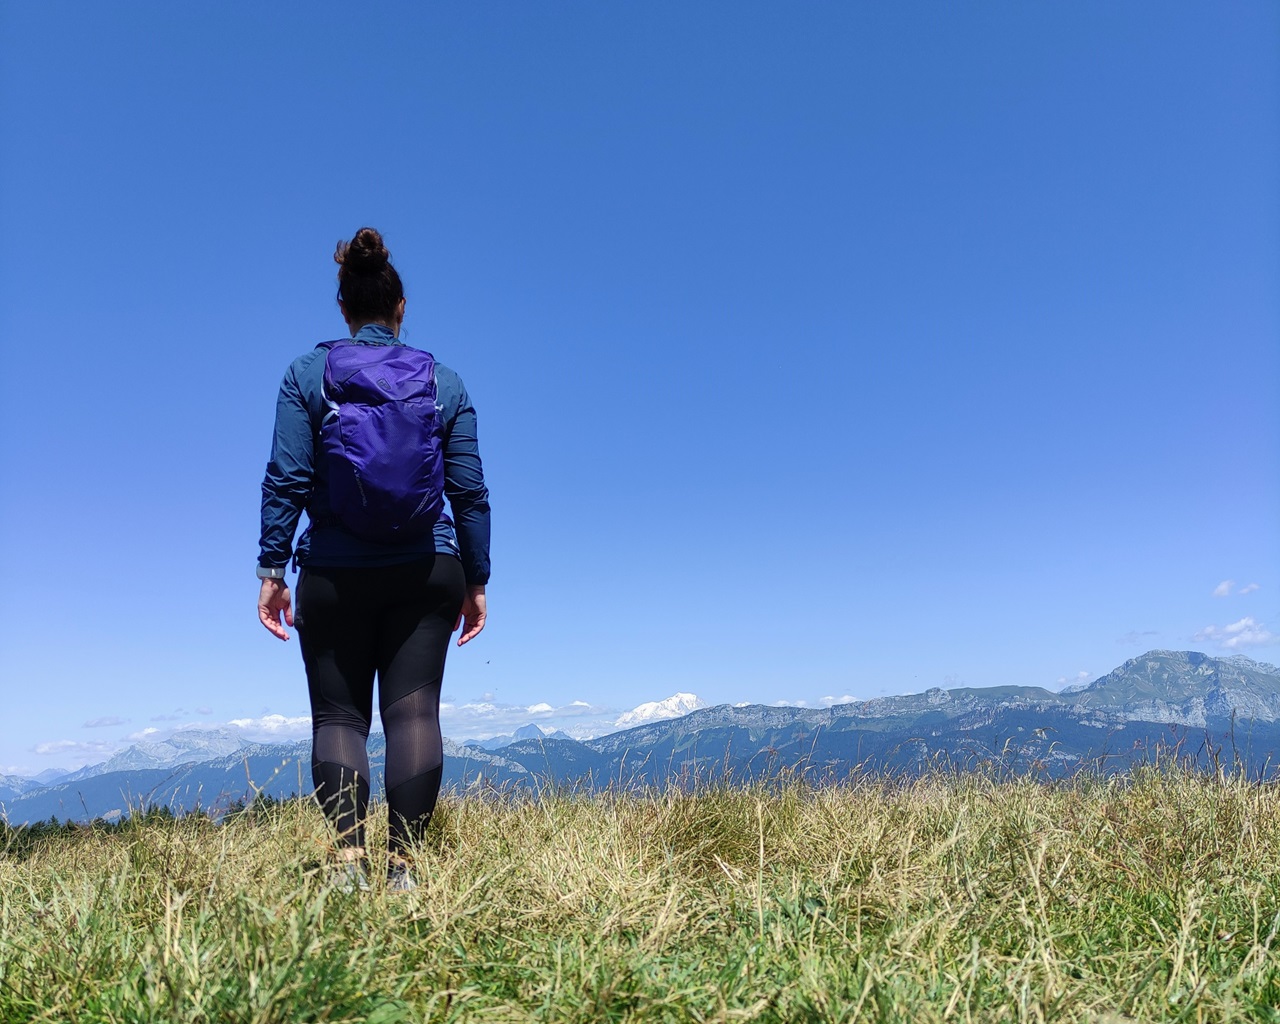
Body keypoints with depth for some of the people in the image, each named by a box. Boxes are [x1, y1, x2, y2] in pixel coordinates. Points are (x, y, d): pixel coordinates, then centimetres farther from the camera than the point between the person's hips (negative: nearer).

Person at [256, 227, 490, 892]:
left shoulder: (307, 373, 4)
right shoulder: (445, 381, 7)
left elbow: (287, 479, -4)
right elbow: (469, 491, 4)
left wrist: (271, 569, 0)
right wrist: (475, 580, 9)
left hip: (335, 574, 0)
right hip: (426, 572, 1)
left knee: (338, 714, 6)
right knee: (414, 711, 0)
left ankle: (349, 860, -4)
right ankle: (402, 864, -1)